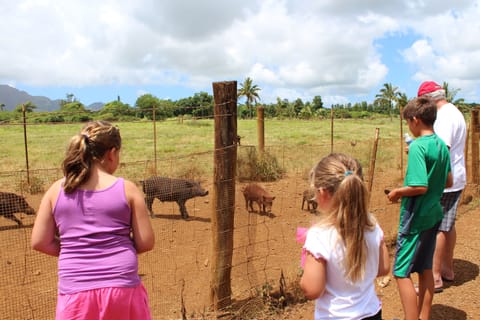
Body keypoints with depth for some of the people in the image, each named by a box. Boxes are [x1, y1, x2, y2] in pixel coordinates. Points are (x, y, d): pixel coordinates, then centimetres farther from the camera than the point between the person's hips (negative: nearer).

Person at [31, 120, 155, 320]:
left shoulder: (57, 190, 0)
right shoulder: (127, 189, -6)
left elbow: (39, 242, 3)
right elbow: (146, 242, -5)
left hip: (76, 292, 2)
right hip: (123, 288, -1)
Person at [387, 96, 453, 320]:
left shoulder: (417, 146, -20)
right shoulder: (441, 145, 5)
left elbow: (420, 187, -25)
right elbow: (448, 182, 13)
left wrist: (399, 192, -10)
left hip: (415, 217, -9)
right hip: (433, 215, 9)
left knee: (402, 272, 0)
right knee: (425, 268, 18)